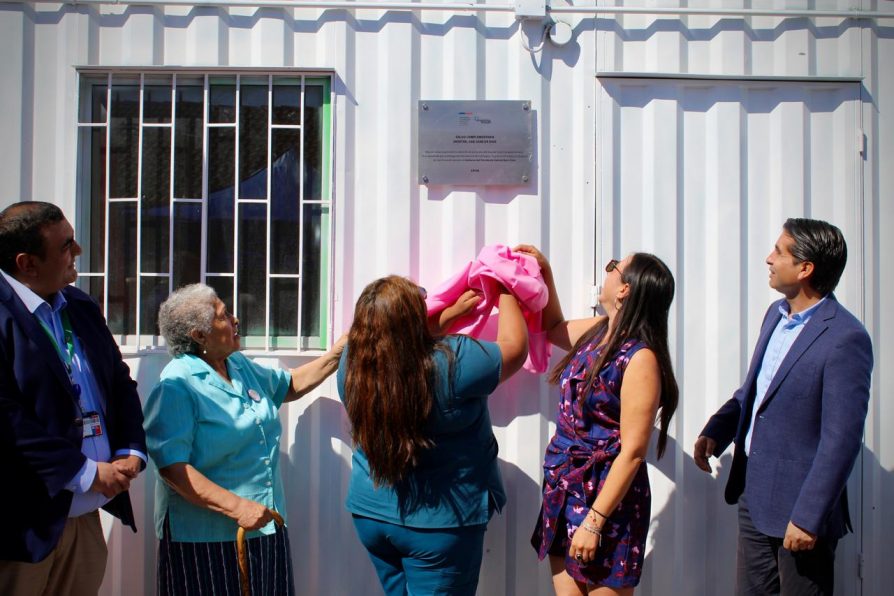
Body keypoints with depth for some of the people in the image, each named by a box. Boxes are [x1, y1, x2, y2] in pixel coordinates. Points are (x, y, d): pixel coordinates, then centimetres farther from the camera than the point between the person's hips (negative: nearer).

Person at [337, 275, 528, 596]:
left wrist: (451, 314, 14)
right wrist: (506, 293, 8)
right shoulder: (452, 363, -25)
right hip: (438, 523, -5)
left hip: (370, 512, 5)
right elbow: (515, 346, -7)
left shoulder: (351, 364, -10)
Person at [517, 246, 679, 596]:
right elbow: (554, 327, 29)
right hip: (564, 489, 7)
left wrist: (594, 522, -20)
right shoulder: (597, 332, 4)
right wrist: (544, 271, 18)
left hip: (606, 497, -7)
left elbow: (632, 452, -19)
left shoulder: (640, 358, -18)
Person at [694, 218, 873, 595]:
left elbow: (841, 440, -20)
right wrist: (715, 431, 4)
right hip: (754, 495, 8)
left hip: (798, 506, -8)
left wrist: (808, 518, -20)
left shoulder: (845, 338, -20)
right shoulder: (776, 314, 7)